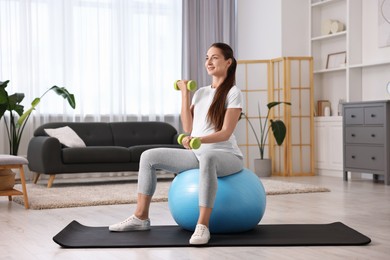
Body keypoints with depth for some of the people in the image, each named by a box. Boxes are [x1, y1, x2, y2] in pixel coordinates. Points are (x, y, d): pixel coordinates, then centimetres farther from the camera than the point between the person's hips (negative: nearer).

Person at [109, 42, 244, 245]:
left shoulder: (233, 93, -6)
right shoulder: (201, 93, 14)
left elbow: (225, 133, -17)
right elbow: (188, 127, 5)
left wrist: (198, 140, -34)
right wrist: (184, 93, 6)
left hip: (226, 156, -7)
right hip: (198, 154, 7)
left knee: (207, 157, -44)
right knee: (149, 156, -5)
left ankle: (202, 226, -44)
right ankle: (141, 217, 1)